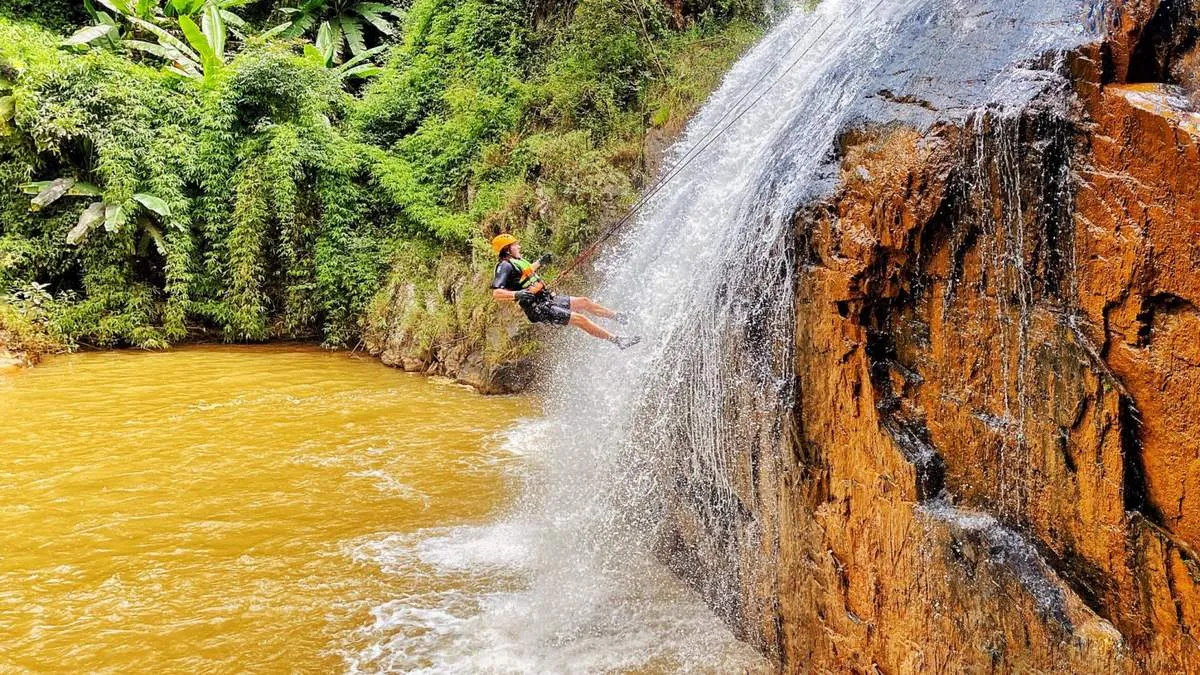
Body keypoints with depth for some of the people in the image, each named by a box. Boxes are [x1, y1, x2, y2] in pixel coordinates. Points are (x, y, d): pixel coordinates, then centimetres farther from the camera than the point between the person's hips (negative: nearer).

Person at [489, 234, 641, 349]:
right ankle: (618, 340, -11)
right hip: (539, 309, -10)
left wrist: (540, 262, 44)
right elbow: (496, 293, -29)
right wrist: (516, 295, -44)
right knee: (580, 319, -15)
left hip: (548, 299, 10)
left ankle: (618, 316, 32)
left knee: (584, 302, 15)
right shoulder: (505, 266, -16)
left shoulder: (517, 261, 13)